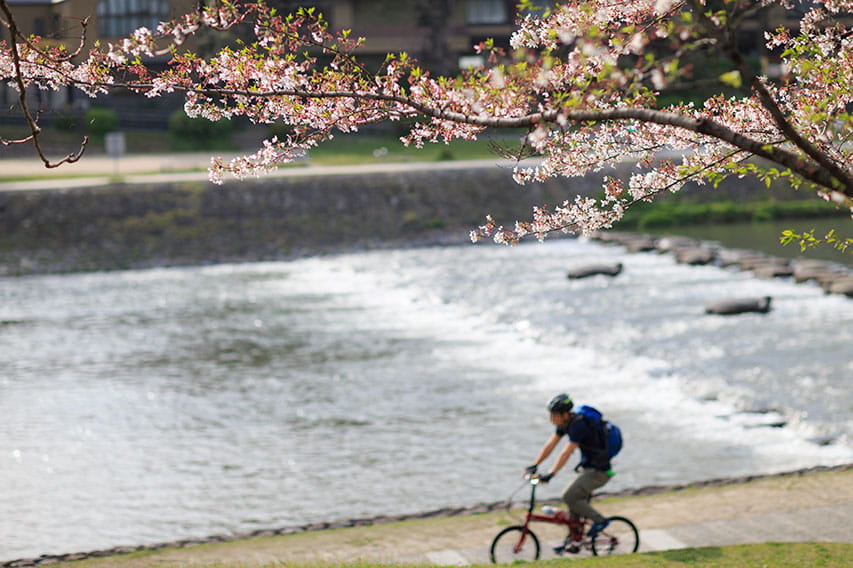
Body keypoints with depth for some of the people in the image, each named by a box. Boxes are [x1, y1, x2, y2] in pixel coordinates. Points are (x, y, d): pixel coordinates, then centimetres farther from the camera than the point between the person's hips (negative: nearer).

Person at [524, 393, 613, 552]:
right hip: (587, 467, 9)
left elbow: (566, 453, -30)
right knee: (574, 498, 8)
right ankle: (573, 540, 16)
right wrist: (534, 466, 0)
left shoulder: (579, 425, -25)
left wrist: (550, 475, -33)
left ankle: (600, 520, -3)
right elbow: (550, 445, 6)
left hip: (599, 472, -9)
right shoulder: (565, 423, 3)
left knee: (569, 496, -16)